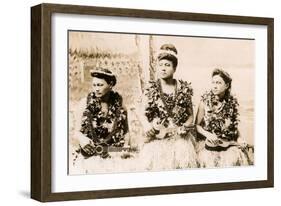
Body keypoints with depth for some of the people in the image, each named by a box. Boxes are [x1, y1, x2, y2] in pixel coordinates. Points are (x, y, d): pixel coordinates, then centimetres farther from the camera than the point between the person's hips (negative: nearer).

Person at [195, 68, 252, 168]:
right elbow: (197, 125, 3)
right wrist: (208, 134, -13)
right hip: (209, 144, -2)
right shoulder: (205, 102, -2)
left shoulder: (232, 102, 5)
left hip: (229, 143, 2)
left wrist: (239, 138, 2)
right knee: (210, 161, -24)